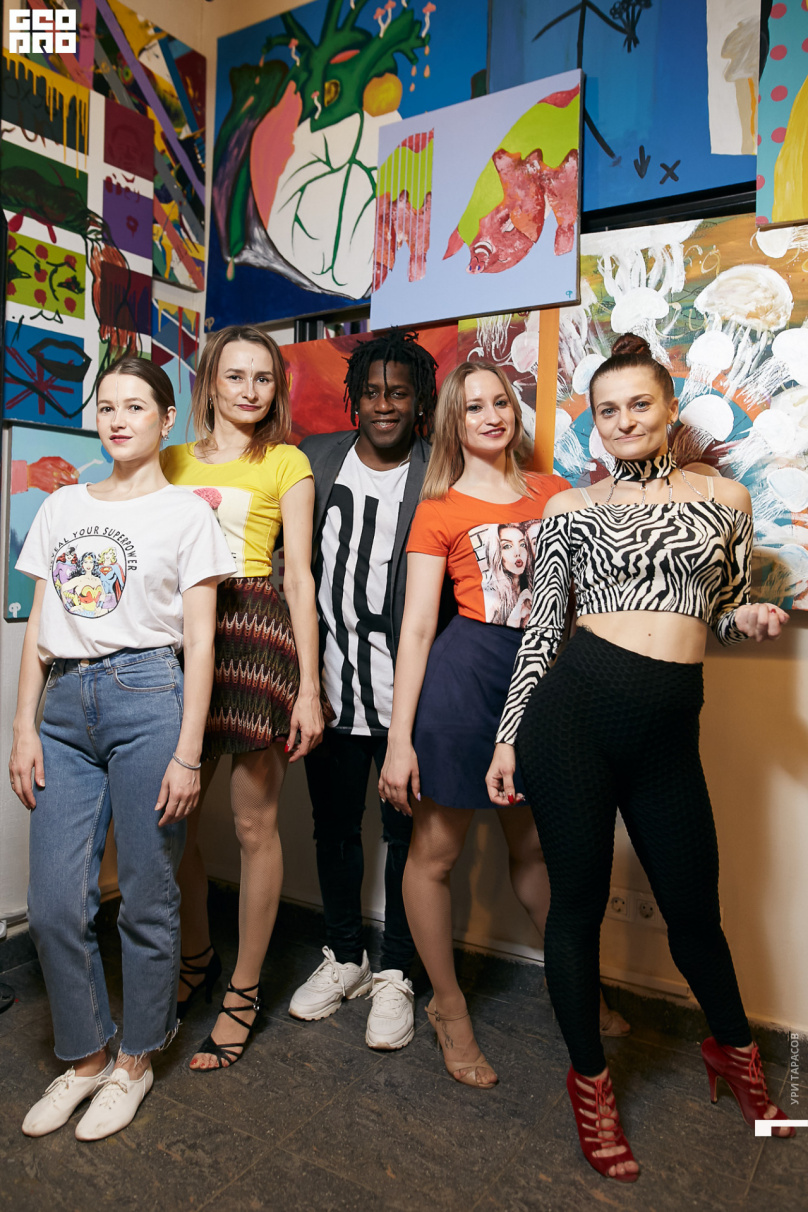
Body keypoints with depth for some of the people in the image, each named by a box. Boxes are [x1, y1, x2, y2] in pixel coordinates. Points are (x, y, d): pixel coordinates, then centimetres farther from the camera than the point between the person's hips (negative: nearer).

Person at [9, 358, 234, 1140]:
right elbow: (37, 628, 14)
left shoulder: (186, 513, 2)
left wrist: (187, 755, -8)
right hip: (66, 705, 4)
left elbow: (199, 641, -3)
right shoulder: (61, 507, 15)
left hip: (146, 699, -4)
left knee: (147, 900, 4)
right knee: (54, 904, 5)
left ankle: (135, 1061, 27)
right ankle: (85, 1057, 28)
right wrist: (24, 729, 6)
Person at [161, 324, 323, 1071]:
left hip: (255, 632, -4)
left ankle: (245, 990, 20)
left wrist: (308, 688, -5)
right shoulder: (172, 463, 16)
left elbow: (300, 577, 0)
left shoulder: (286, 464, 6)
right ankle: (197, 958, 33)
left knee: (254, 823, 2)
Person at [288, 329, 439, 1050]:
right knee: (334, 825, 16)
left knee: (406, 831, 8)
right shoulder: (316, 459, 6)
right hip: (331, 684, 4)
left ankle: (396, 976, 27)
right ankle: (343, 958, 37)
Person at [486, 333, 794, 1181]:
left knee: (693, 908, 13)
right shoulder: (570, 510, 6)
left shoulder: (724, 500, 10)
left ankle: (734, 1050, 45)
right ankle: (589, 1080, 31)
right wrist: (507, 739, 3)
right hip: (573, 707, -1)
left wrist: (753, 619, -6)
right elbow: (540, 629, 6)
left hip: (669, 728, 1)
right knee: (578, 901, 7)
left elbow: (729, 615, 18)